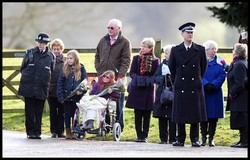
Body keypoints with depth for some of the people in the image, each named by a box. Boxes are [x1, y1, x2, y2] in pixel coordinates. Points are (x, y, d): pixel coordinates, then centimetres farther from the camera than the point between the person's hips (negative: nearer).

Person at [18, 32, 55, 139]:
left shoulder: (50, 56, 6)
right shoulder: (30, 53, 7)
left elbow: (52, 72, 14)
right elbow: (23, 68, 14)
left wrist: (45, 80, 7)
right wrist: (27, 77, 5)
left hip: (41, 88, 0)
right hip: (28, 87, 0)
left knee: (39, 111, 2)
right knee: (29, 111, 1)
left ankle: (37, 132, 7)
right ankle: (30, 132, 5)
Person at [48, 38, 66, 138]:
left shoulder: (65, 61, 3)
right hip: (51, 90, 0)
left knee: (61, 112, 4)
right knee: (53, 112, 6)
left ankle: (61, 131, 9)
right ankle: (54, 131, 12)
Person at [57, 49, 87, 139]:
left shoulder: (81, 69, 1)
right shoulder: (64, 69, 3)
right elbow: (60, 83, 1)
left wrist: (82, 91, -17)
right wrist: (60, 96, -7)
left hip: (77, 96, -1)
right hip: (67, 96, 1)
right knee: (67, 114, 6)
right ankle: (68, 133, 13)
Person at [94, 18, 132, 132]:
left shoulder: (125, 42, -3)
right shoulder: (103, 40, 12)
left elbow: (126, 61, -9)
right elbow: (97, 56, 19)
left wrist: (121, 75, -19)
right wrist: (98, 70, 5)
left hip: (117, 78, -5)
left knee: (118, 104, 1)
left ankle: (119, 126, 7)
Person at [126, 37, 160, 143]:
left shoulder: (155, 60, 3)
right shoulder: (136, 58, 8)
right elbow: (132, 73, 4)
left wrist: (148, 80, -17)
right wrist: (138, 79, -15)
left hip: (149, 90, -1)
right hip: (137, 89, 1)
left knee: (147, 114, 2)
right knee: (138, 114, 2)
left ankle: (145, 136, 7)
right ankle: (139, 135, 7)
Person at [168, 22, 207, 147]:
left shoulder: (200, 50, 4)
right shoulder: (176, 50, 4)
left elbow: (203, 67, 14)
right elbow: (172, 67, 14)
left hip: (195, 88, 0)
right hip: (180, 88, 0)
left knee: (195, 114, 0)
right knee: (180, 114, 1)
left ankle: (194, 139, 7)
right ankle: (181, 139, 8)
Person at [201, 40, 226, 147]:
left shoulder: (220, 61, 7)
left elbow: (222, 76, -1)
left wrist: (213, 85, -15)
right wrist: (206, 85, -19)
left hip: (215, 93, 1)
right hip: (202, 93, -1)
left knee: (214, 117, 0)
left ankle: (211, 138, 5)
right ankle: (203, 138, 7)